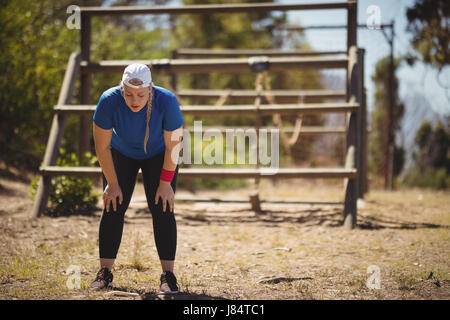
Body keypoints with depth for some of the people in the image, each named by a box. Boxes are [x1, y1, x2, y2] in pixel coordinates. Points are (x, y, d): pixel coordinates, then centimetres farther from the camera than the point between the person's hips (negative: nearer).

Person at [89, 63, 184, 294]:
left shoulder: (167, 102, -34)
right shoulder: (109, 101, -33)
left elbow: (173, 146, -20)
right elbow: (102, 147, -20)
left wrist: (166, 183, -16)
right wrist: (113, 183, -15)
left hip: (158, 155, -1)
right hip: (121, 153, 1)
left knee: (162, 210, -11)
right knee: (113, 208, -8)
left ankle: (168, 275, -9)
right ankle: (105, 273, -2)